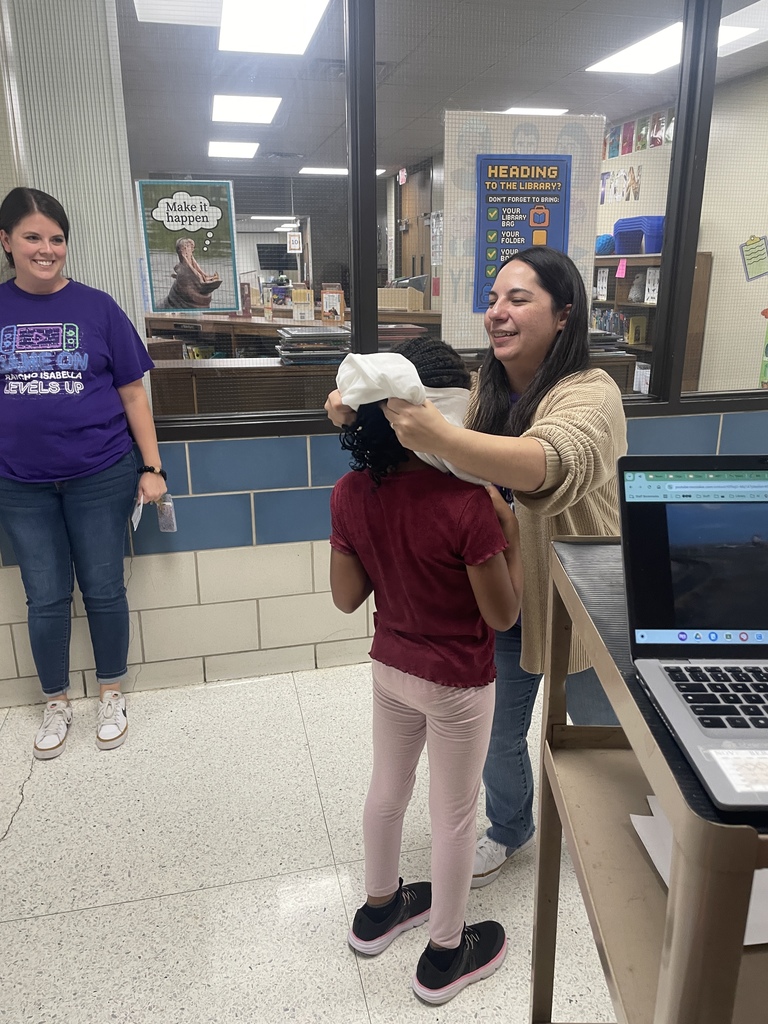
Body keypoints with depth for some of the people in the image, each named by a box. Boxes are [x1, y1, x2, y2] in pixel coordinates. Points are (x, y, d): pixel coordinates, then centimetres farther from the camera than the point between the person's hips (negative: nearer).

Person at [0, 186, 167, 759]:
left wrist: (151, 467, -5)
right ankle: (57, 704, 30)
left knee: (103, 591, 8)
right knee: (46, 599, 11)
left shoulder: (96, 307, -2)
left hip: (100, 477, -1)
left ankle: (112, 695, 29)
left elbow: (132, 393, 0)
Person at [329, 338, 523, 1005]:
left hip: (390, 669, 5)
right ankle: (445, 956, 38)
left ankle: (379, 910, 50)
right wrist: (512, 537, -9)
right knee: (454, 815, 16)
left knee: (388, 789, 26)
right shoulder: (468, 507, -29)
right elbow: (502, 615, -19)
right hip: (457, 686, -5)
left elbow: (347, 597, -4)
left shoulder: (351, 493, -13)